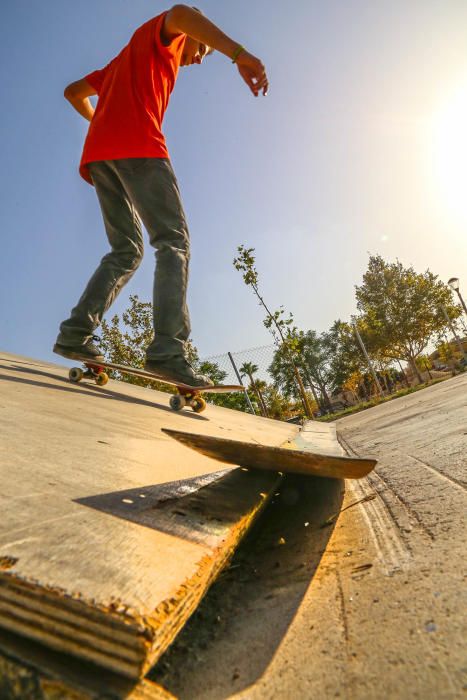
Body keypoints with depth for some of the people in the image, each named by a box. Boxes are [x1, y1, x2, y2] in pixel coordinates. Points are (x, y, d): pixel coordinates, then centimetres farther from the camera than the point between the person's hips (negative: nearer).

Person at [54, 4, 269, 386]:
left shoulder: (123, 61, 40)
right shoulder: (161, 34, 18)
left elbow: (73, 92, 42)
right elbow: (181, 13, -7)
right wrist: (239, 53, -15)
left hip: (99, 155, 8)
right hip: (137, 147, -8)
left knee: (127, 251, 7)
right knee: (174, 242, -16)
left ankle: (76, 332, -5)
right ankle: (168, 348, -30)